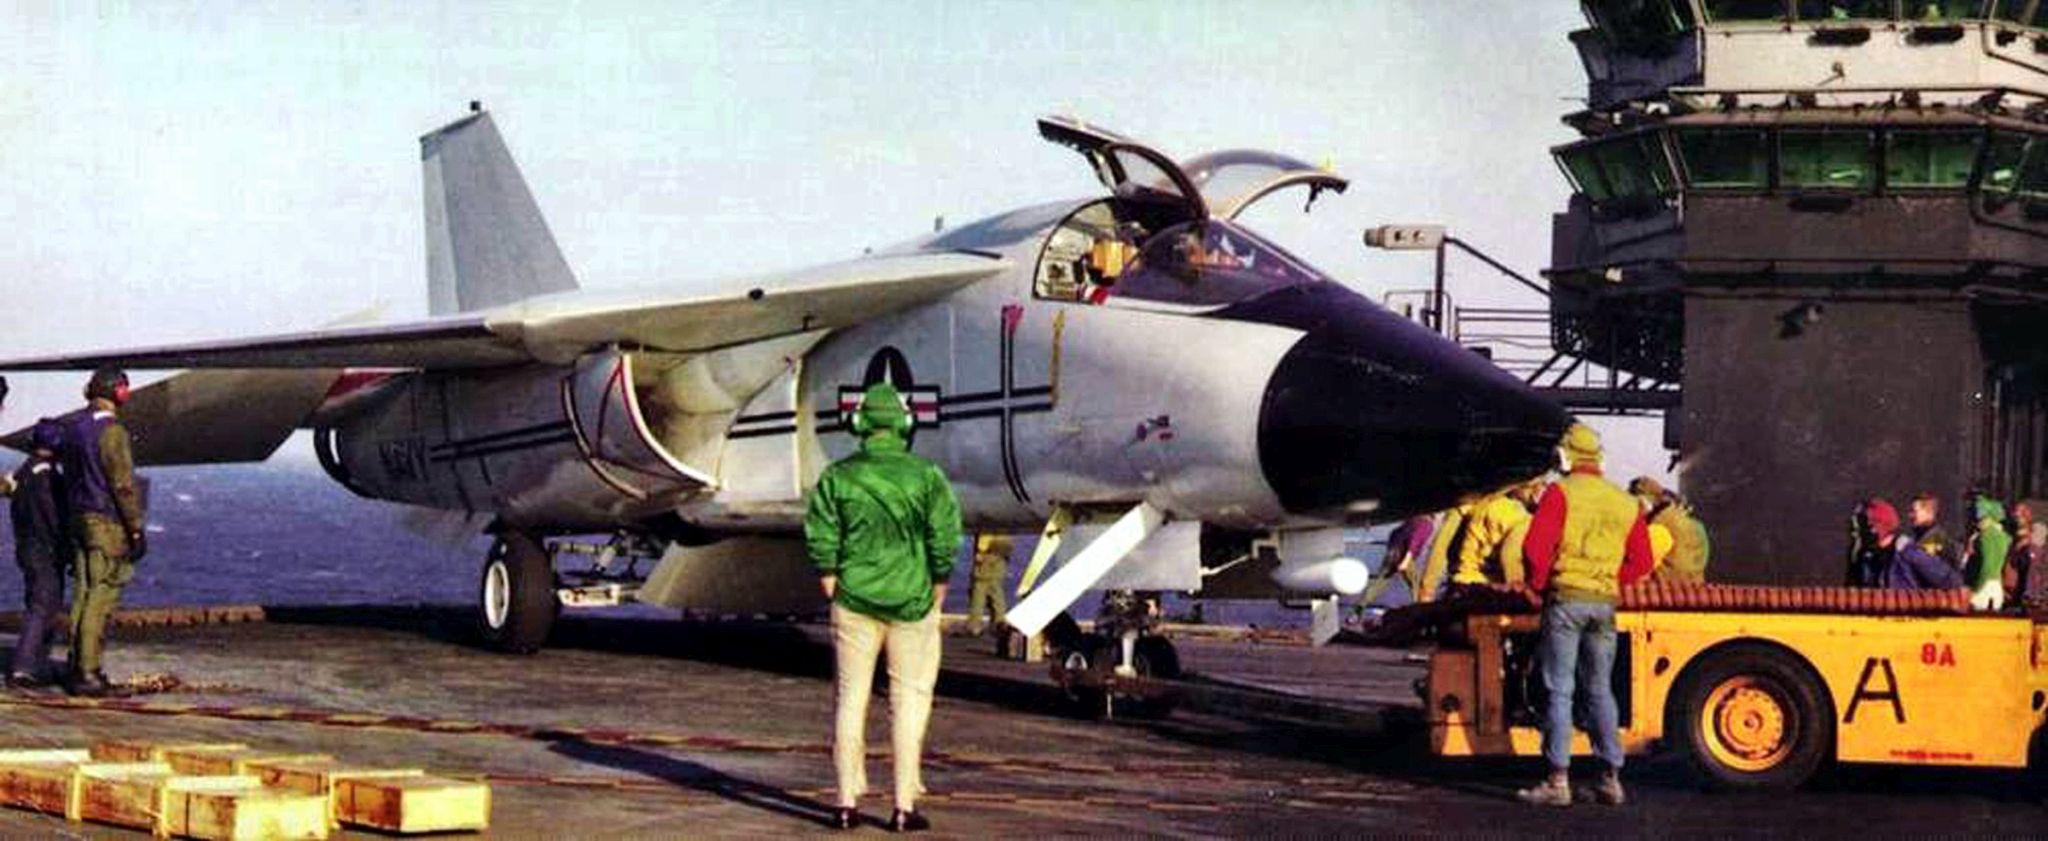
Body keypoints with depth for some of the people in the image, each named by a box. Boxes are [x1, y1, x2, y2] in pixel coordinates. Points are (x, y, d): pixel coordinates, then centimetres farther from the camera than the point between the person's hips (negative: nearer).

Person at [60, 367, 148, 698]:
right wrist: (137, 531, -13)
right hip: (107, 522, -8)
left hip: (79, 518, 8)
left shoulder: (71, 426, 10)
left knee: (84, 594, 12)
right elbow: (123, 485, -17)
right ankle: (87, 673, -9)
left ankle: (77, 667, 13)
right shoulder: (111, 432, -15)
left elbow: (67, 469, 15)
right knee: (100, 599, -7)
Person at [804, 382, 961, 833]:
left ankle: (847, 802, 9)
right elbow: (945, 534, -8)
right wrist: (939, 584, 3)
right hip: (912, 600, -1)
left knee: (851, 698, 10)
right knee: (909, 700, 5)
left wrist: (830, 581, 6)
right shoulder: (926, 475, -6)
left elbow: (821, 533, -4)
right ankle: (904, 806, 3)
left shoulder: (837, 476, -1)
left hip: (854, 599, 2)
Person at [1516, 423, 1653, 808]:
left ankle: (1558, 780, -6)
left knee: (1560, 690, -3)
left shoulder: (1561, 492, -5)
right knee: (1600, 690, 12)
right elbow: (1640, 561, 13)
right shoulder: (1625, 503, 12)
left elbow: (1536, 547, -13)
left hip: (1565, 598, -5)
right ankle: (1611, 778, 10)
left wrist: (1538, 584, 2)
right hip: (1605, 603, 5)